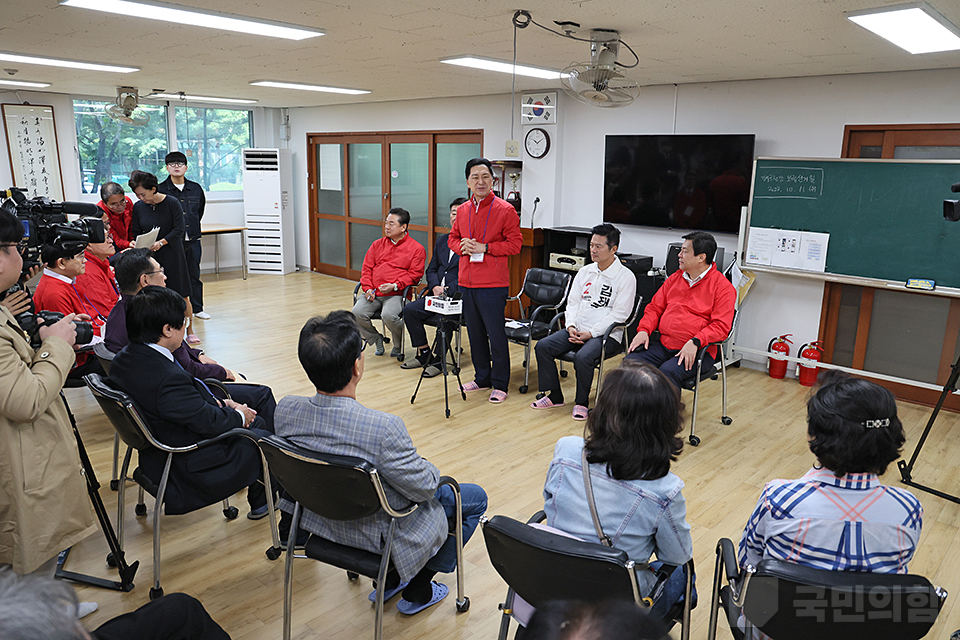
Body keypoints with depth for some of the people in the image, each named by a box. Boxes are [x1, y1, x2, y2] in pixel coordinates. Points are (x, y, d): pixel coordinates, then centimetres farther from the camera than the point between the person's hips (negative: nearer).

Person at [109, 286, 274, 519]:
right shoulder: (168, 379, -36)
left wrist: (218, 404, 2)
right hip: (189, 470, -10)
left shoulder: (124, 358, -4)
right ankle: (261, 502, 32)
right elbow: (208, 421, -25)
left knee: (257, 422, 20)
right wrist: (238, 416, -6)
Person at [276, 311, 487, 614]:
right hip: (381, 535, -6)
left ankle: (390, 579, 36)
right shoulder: (382, 428, -38)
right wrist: (429, 468, 1)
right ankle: (417, 590, 26)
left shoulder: (286, 410, -19)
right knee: (475, 498, 17)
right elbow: (425, 488, -22)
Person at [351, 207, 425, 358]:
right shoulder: (377, 244, 19)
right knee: (357, 312, -21)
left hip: (396, 294, -5)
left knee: (388, 315, -33)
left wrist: (395, 286, -16)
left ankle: (399, 345, -2)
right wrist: (367, 289, 1)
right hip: (373, 294, 5)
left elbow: (415, 274, -3)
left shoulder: (416, 248, 4)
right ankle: (375, 338, 9)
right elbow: (367, 268, 18)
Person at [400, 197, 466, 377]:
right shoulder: (442, 240, 19)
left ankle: (439, 359, -11)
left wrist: (448, 291, -19)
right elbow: (431, 269, 17)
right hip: (438, 294, 7)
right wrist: (435, 287, -3)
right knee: (409, 309, -12)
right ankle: (424, 354, 1)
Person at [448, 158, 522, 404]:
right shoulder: (463, 210, 12)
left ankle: (500, 384, 11)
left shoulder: (505, 210, -6)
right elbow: (453, 237, 20)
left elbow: (515, 244, -9)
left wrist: (484, 247, -16)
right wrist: (462, 246, -3)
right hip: (466, 282, 6)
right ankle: (482, 378, 28)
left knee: (496, 333, -1)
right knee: (475, 332, 14)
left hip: (493, 284, -6)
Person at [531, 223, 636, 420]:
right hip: (577, 330, 6)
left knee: (583, 357, -34)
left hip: (607, 335, -6)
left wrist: (591, 333, -16)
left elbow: (619, 314, -11)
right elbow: (572, 302, 14)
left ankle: (581, 402, -8)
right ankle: (553, 395, 1)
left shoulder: (625, 277, -5)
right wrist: (571, 326, -5)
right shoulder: (585, 272, 15)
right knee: (542, 346, -13)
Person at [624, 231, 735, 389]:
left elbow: (721, 326, -10)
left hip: (696, 351, -5)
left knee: (668, 371, -35)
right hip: (663, 345, 6)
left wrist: (695, 342, -25)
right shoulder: (675, 278, 18)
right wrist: (644, 330, 1)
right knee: (630, 362, -20)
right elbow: (655, 307, 20)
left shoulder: (723, 287, -2)